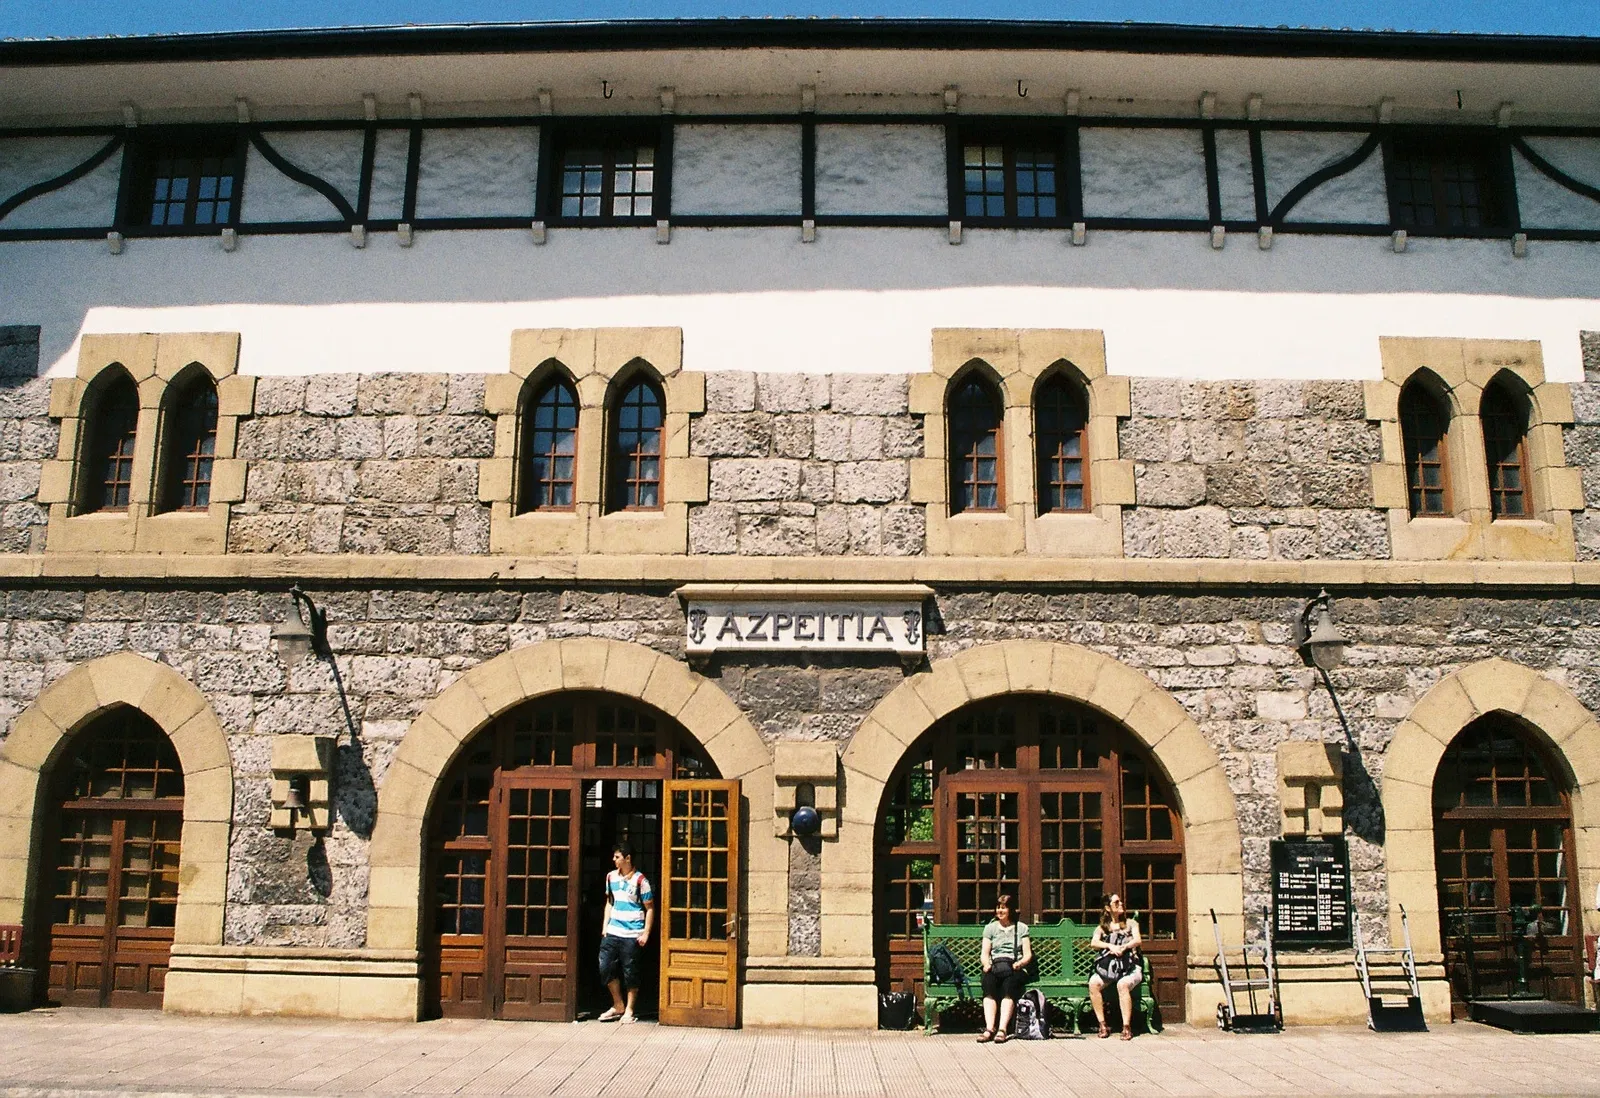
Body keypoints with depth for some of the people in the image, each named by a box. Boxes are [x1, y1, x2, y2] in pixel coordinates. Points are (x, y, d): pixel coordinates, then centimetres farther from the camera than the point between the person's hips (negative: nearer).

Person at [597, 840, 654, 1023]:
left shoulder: (640, 880, -8)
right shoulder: (611, 877, 9)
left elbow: (650, 908, -5)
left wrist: (646, 933, -10)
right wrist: (605, 925, 9)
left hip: (632, 934, -5)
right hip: (612, 932, 5)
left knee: (630, 972, 2)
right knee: (606, 968, 2)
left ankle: (629, 1010, 16)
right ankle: (618, 1006, 19)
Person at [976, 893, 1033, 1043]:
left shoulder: (1021, 928, 19)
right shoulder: (990, 928, 23)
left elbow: (1028, 955, 10)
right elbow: (985, 953, 14)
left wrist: (1019, 963, -11)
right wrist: (987, 964, -9)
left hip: (1016, 969, -1)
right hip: (994, 967, 1)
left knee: (1009, 986, -36)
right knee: (988, 982, -34)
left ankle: (1002, 1029, -45)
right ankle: (990, 1028, -44)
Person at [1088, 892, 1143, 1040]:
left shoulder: (1131, 923, 18)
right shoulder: (1102, 928, 19)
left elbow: (1138, 940, -1)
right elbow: (1093, 943, -1)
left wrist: (1123, 947, -20)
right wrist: (1110, 946, -19)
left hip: (1130, 967, -2)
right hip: (1108, 967, 2)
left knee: (1122, 984, -37)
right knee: (1093, 983, -30)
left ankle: (1127, 1027, -32)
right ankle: (1102, 1025, -24)